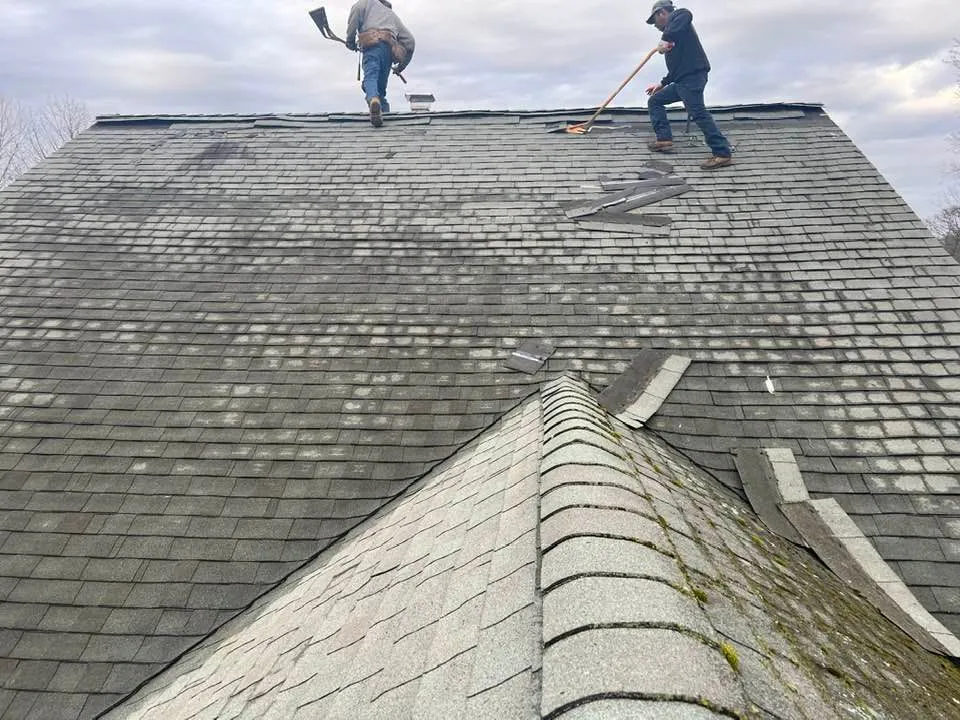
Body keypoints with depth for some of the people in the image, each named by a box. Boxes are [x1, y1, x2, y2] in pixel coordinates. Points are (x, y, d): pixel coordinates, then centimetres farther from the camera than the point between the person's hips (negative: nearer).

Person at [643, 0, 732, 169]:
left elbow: (686, 15, -23)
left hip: (693, 76, -11)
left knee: (698, 112, -20)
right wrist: (662, 84, 33)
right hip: (682, 80, 11)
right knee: (655, 101, 17)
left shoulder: (677, 16, 4)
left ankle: (723, 153, -22)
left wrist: (666, 39, -26)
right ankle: (664, 139, 8)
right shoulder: (672, 36, 29)